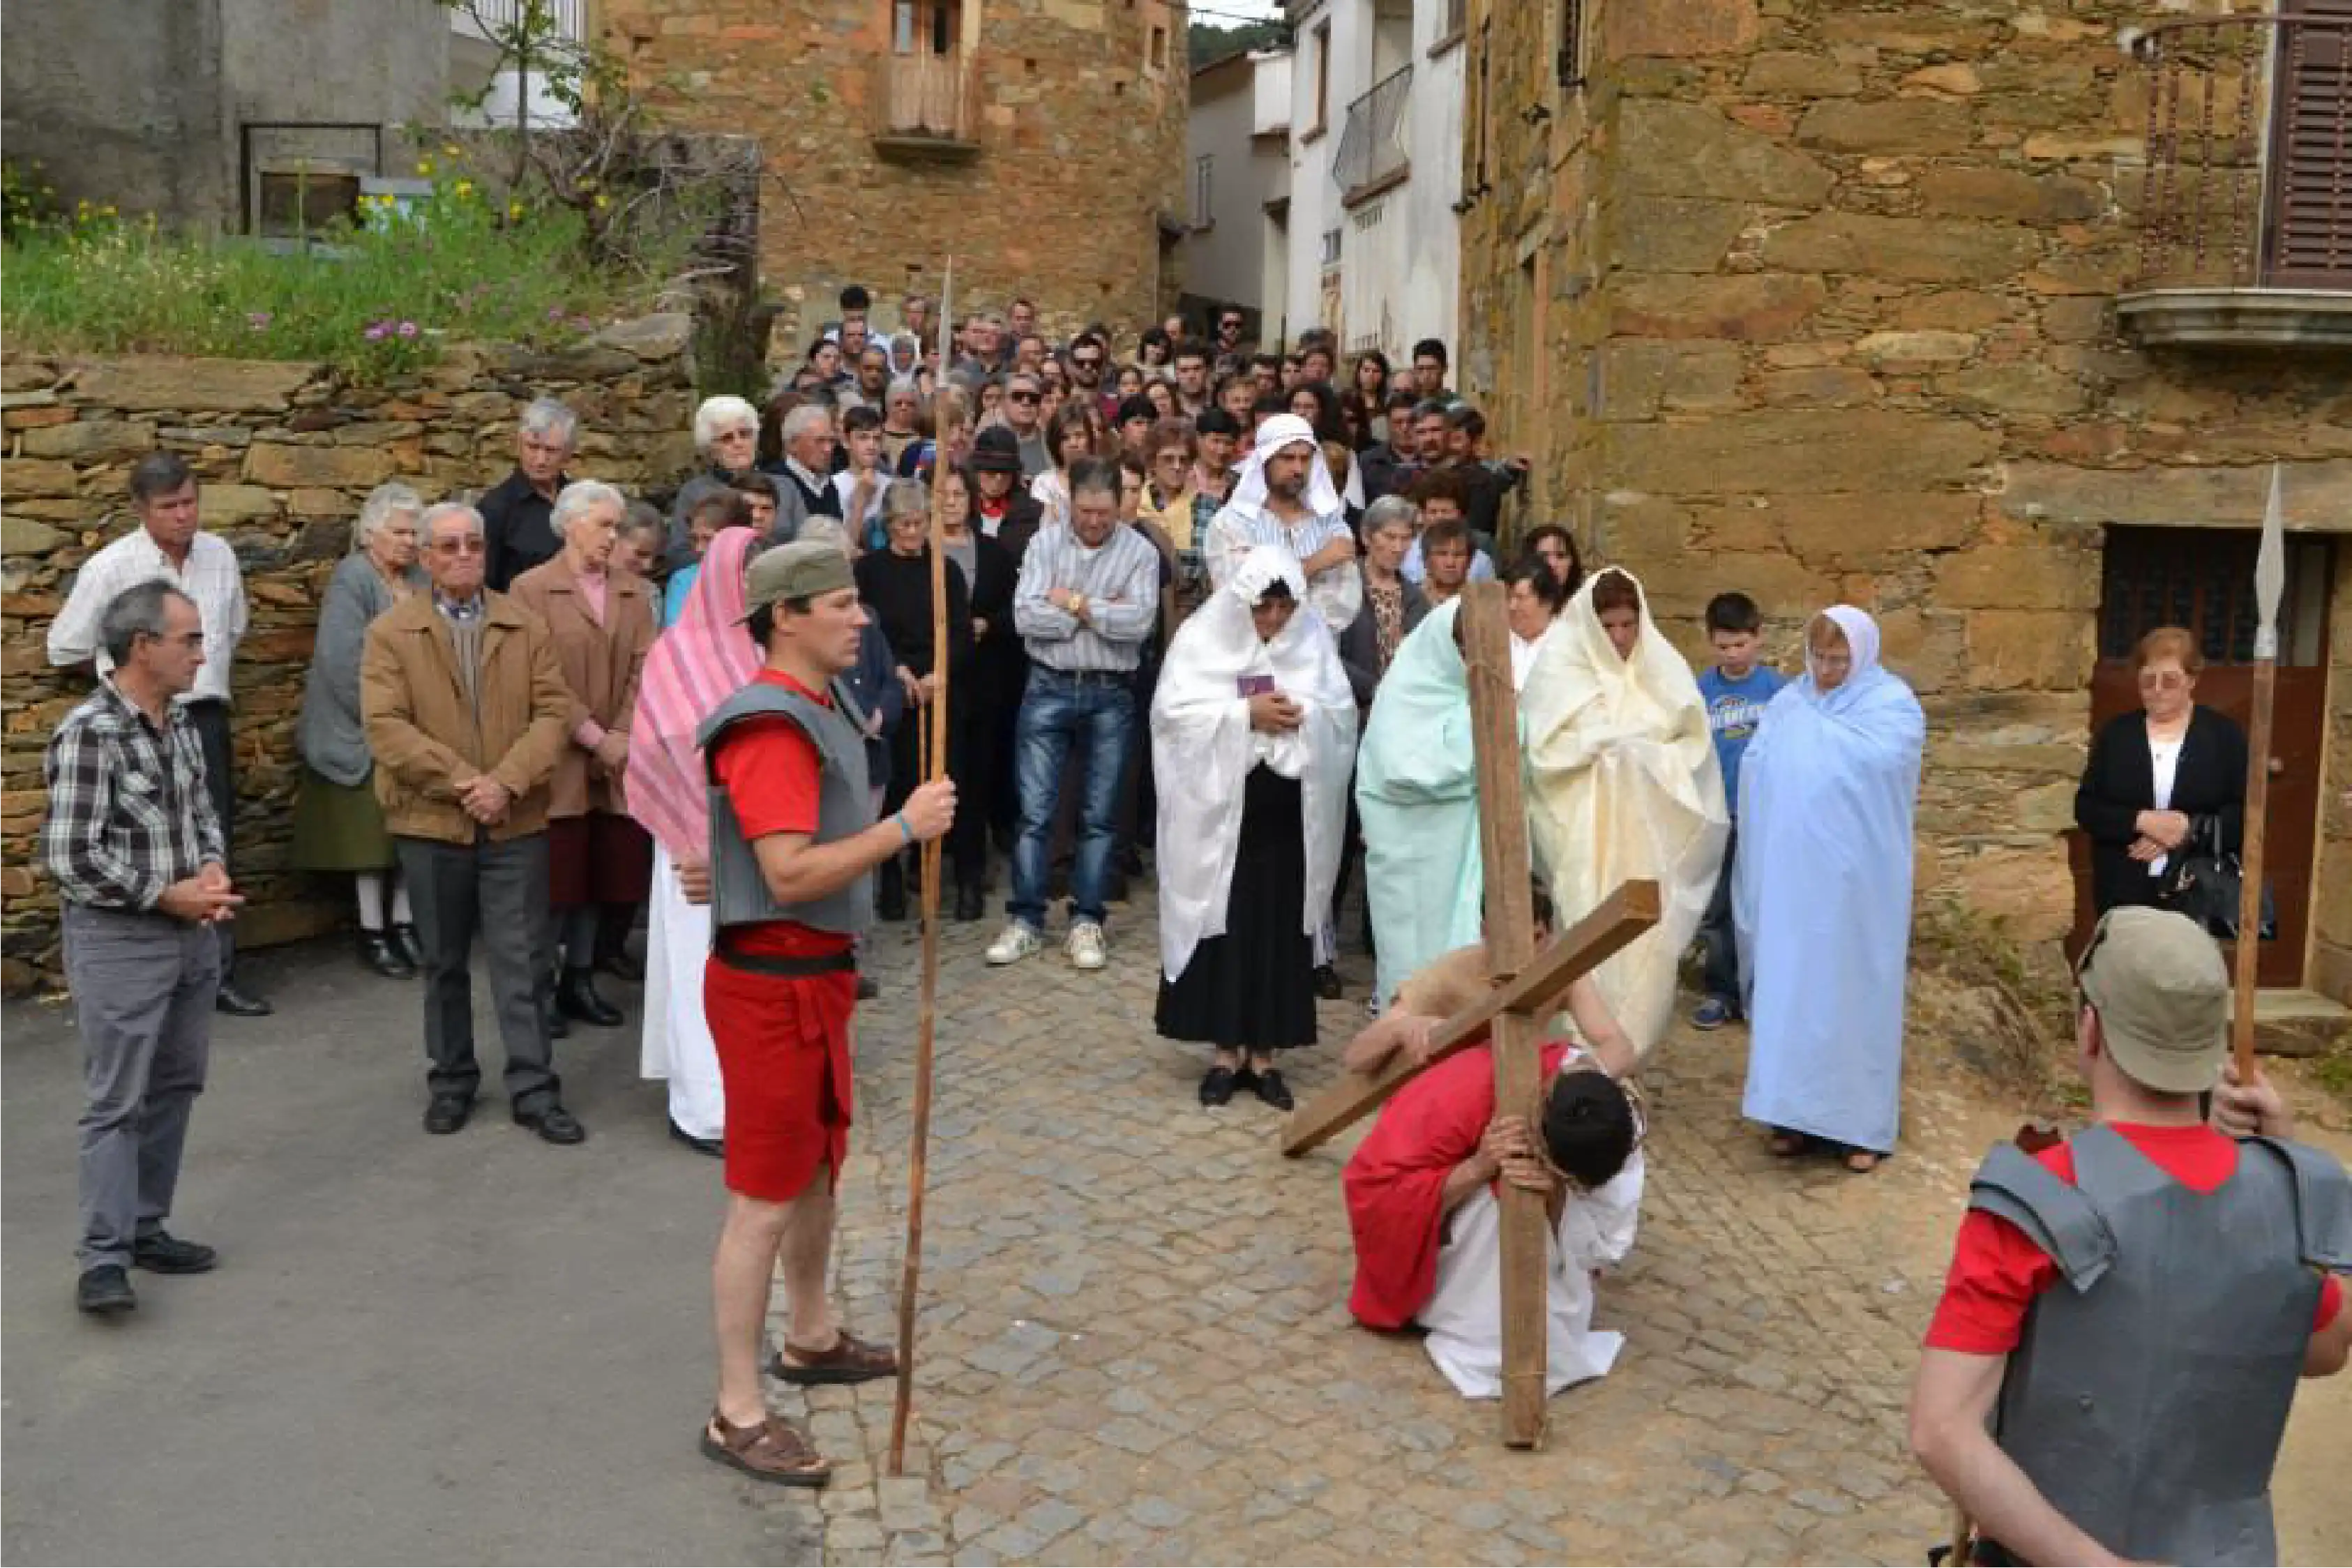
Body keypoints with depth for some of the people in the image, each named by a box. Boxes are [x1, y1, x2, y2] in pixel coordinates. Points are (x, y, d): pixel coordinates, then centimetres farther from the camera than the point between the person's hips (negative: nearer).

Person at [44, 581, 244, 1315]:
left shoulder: (180, 721, 6)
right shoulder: (88, 733, -18)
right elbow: (70, 858, -20)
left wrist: (213, 867, -2)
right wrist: (165, 894, -15)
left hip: (192, 934, 8)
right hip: (118, 939, -8)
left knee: (174, 1089, 14)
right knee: (115, 1102, -5)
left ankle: (146, 1228, 25)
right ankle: (104, 1259, 1)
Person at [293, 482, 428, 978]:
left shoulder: (420, 580, 6)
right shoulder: (351, 580, -13)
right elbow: (343, 663, -20)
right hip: (367, 734, -5)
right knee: (373, 833, 3)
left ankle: (404, 926, 18)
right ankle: (373, 935, 12)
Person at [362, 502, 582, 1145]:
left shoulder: (526, 627, 6)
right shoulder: (391, 632, 1)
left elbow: (553, 712, -2)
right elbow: (385, 725, -9)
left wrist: (506, 783, -16)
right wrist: (461, 783, -16)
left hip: (516, 822, 1)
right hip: (431, 822, 0)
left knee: (524, 961, 1)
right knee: (445, 963, 13)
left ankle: (534, 1089, 8)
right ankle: (451, 1081, 27)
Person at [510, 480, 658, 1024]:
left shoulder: (634, 591, 13)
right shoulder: (532, 589, -2)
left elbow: (644, 668, 4)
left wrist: (622, 736, -8)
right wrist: (593, 737, -12)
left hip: (617, 760, 4)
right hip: (560, 760, -4)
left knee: (603, 870, 6)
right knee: (558, 872, -2)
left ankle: (580, 978, 17)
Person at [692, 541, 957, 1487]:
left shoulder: (822, 707, 9)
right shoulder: (771, 727, -22)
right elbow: (792, 877, -29)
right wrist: (904, 826, -27)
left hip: (815, 974, 10)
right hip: (773, 984, -10)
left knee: (820, 1167, 22)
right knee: (764, 1198, -2)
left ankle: (811, 1339, 41)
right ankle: (737, 1414, 10)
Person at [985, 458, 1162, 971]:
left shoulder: (1140, 552, -2)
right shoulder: (1044, 544, 2)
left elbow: (1138, 623, -15)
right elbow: (1026, 617, -10)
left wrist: (1074, 603, -9)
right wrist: (1101, 612, -11)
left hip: (1110, 696, 0)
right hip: (1048, 689, 1)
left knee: (1099, 816, 7)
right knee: (1034, 811, 1)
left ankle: (1086, 921, 16)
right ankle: (1026, 920, 9)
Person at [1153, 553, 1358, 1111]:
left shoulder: (1314, 637, 4)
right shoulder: (1203, 636, -3)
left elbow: (1342, 714, 0)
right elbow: (1174, 710, -11)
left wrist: (1300, 715, -19)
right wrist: (1245, 713, -18)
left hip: (1290, 813, 2)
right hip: (1220, 808, -2)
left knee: (1280, 931, 6)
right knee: (1223, 928, 3)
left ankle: (1264, 1053, 15)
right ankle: (1227, 1050, 15)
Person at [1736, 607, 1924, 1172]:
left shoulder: (1892, 704, -3)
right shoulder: (1789, 702, 10)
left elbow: (1873, 760, -22)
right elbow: (1754, 769, 3)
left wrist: (1808, 728, -10)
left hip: (1856, 881, -4)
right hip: (1792, 875, 4)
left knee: (1854, 992, 2)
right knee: (1790, 989, 6)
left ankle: (1863, 1123, 11)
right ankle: (1797, 1111, 17)